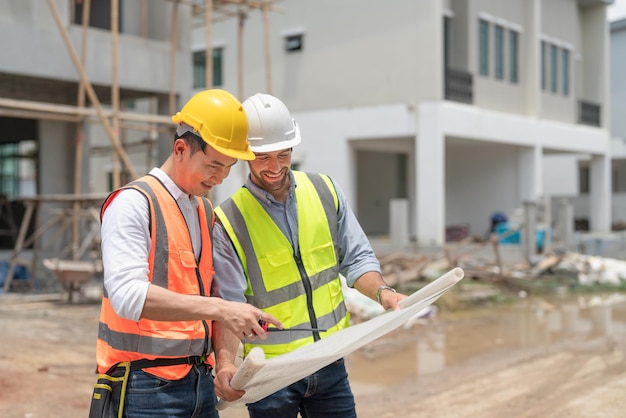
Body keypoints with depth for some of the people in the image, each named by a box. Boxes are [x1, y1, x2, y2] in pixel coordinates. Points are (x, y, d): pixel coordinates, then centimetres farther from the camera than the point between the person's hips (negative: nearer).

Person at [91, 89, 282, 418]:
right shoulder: (134, 203, -12)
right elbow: (127, 294, -24)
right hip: (147, 386, -7)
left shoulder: (206, 211, 12)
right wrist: (217, 308, -29)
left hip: (200, 380, 7)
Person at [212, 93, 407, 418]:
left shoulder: (325, 191, 2)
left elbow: (356, 258, 5)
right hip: (269, 374, -3)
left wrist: (381, 291, -14)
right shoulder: (228, 220, -10)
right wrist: (225, 364, -28)